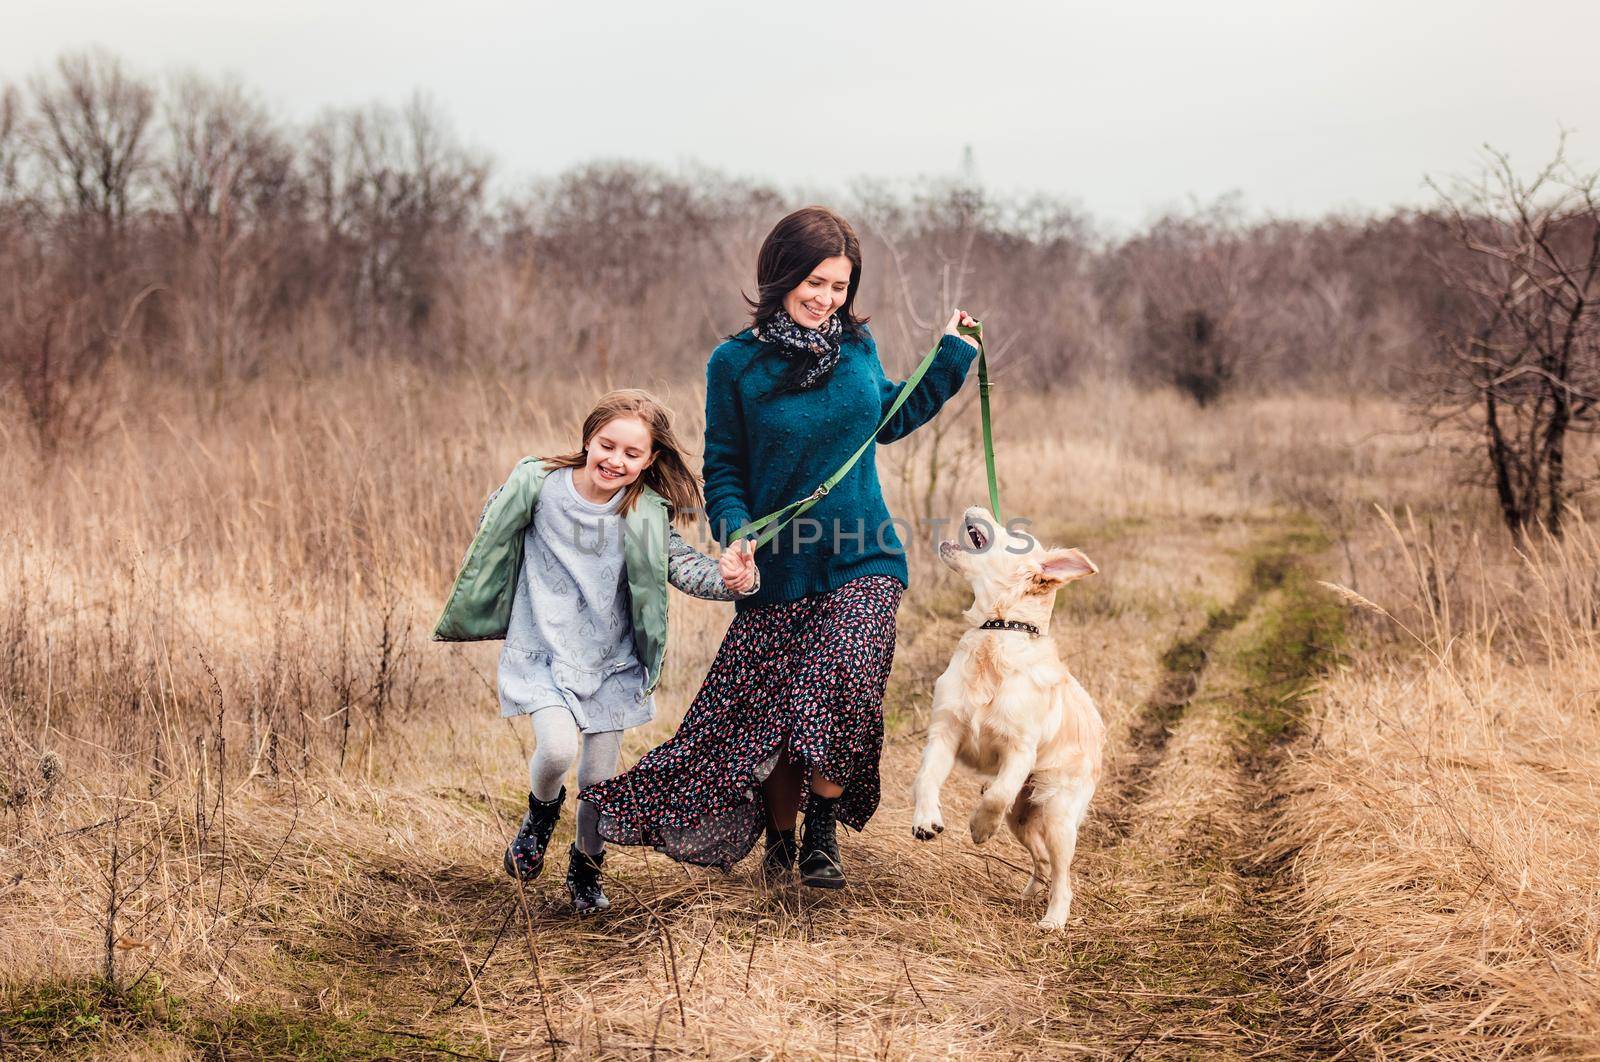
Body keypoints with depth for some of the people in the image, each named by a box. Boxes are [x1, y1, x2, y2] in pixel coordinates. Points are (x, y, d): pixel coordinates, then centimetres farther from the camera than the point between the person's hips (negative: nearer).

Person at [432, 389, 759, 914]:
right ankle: (542, 810, 14)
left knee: (600, 776, 5)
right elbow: (491, 533, 4)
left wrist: (729, 579, -37)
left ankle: (586, 865, 33)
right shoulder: (537, 483, -12)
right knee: (557, 747, -22)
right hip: (542, 649, -1)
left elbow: (686, 565, -16)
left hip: (611, 659, 1)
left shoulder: (646, 515, -11)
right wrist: (468, 606, 13)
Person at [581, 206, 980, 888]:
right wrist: (737, 533, -18)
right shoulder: (736, 364, -4)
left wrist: (952, 355, 23)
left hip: (862, 563, 1)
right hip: (779, 569, -1)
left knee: (844, 680, -21)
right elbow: (724, 470, 0)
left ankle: (823, 831, -3)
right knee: (773, 712, 2)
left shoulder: (857, 346, 5)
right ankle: (779, 838, 27)